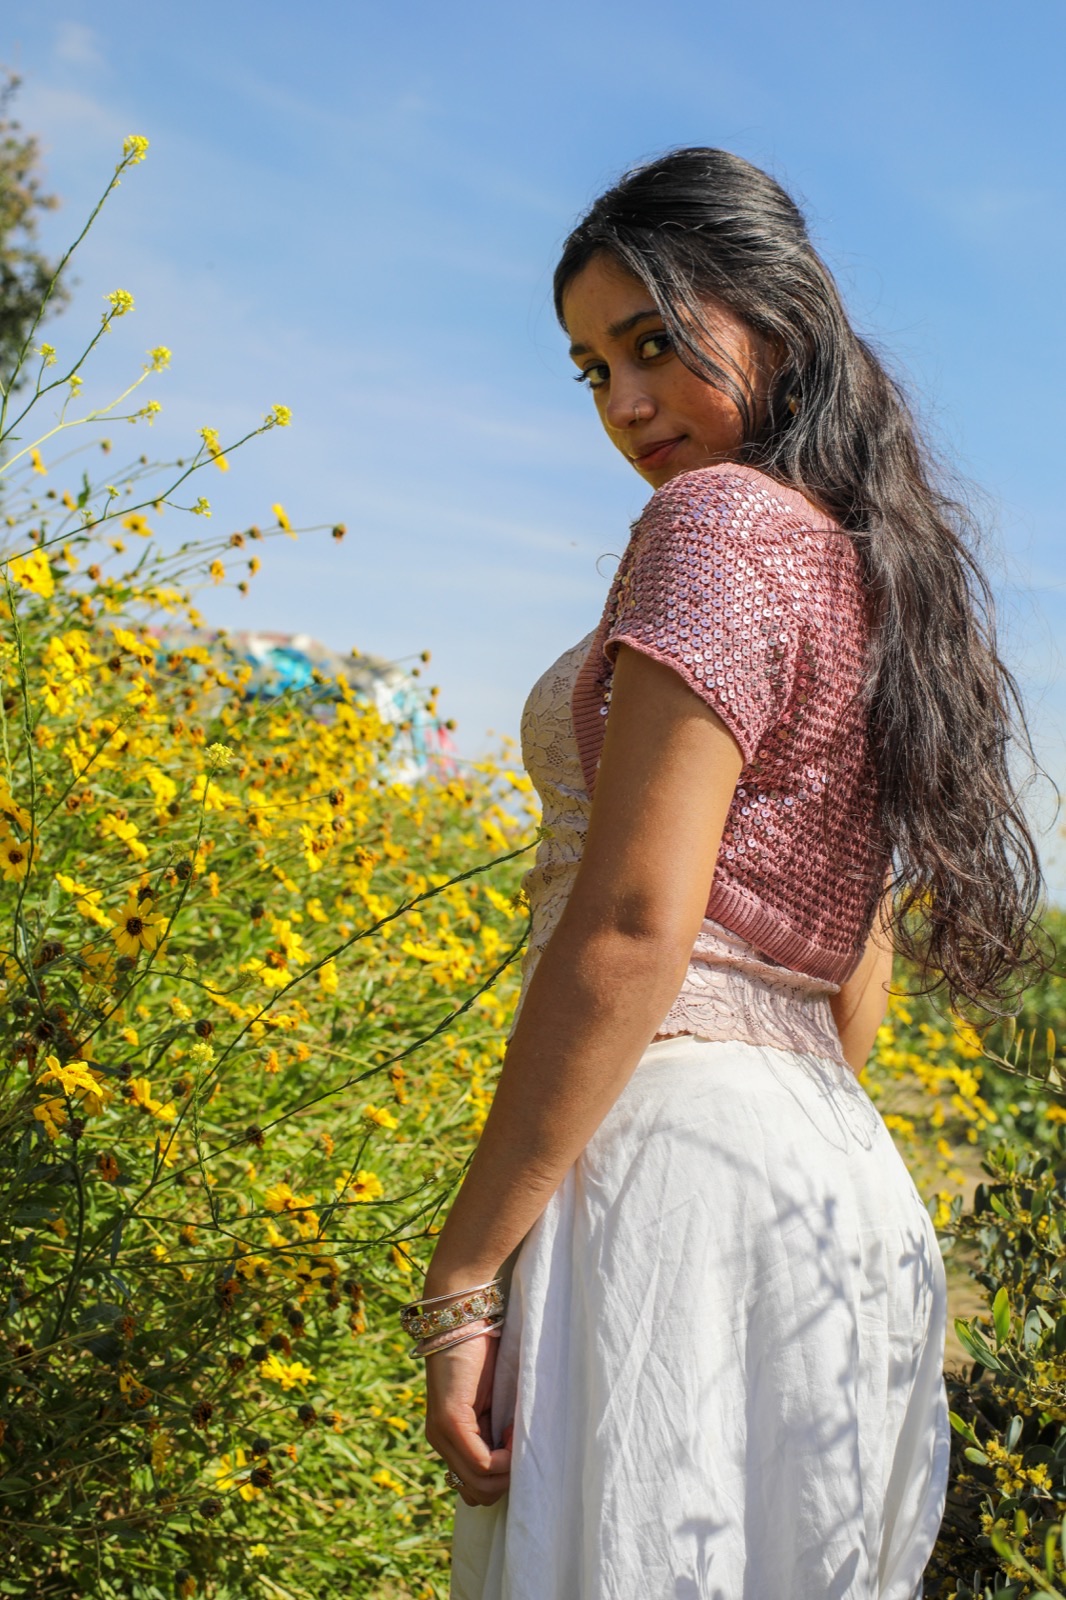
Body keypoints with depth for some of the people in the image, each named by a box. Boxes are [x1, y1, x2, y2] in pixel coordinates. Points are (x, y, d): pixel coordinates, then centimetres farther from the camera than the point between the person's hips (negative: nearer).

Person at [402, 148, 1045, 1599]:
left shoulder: (721, 519, -9)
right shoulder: (883, 581, 18)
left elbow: (632, 929, -18)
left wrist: (461, 1275, -17)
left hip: (673, 1148, -9)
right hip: (841, 1176, 9)